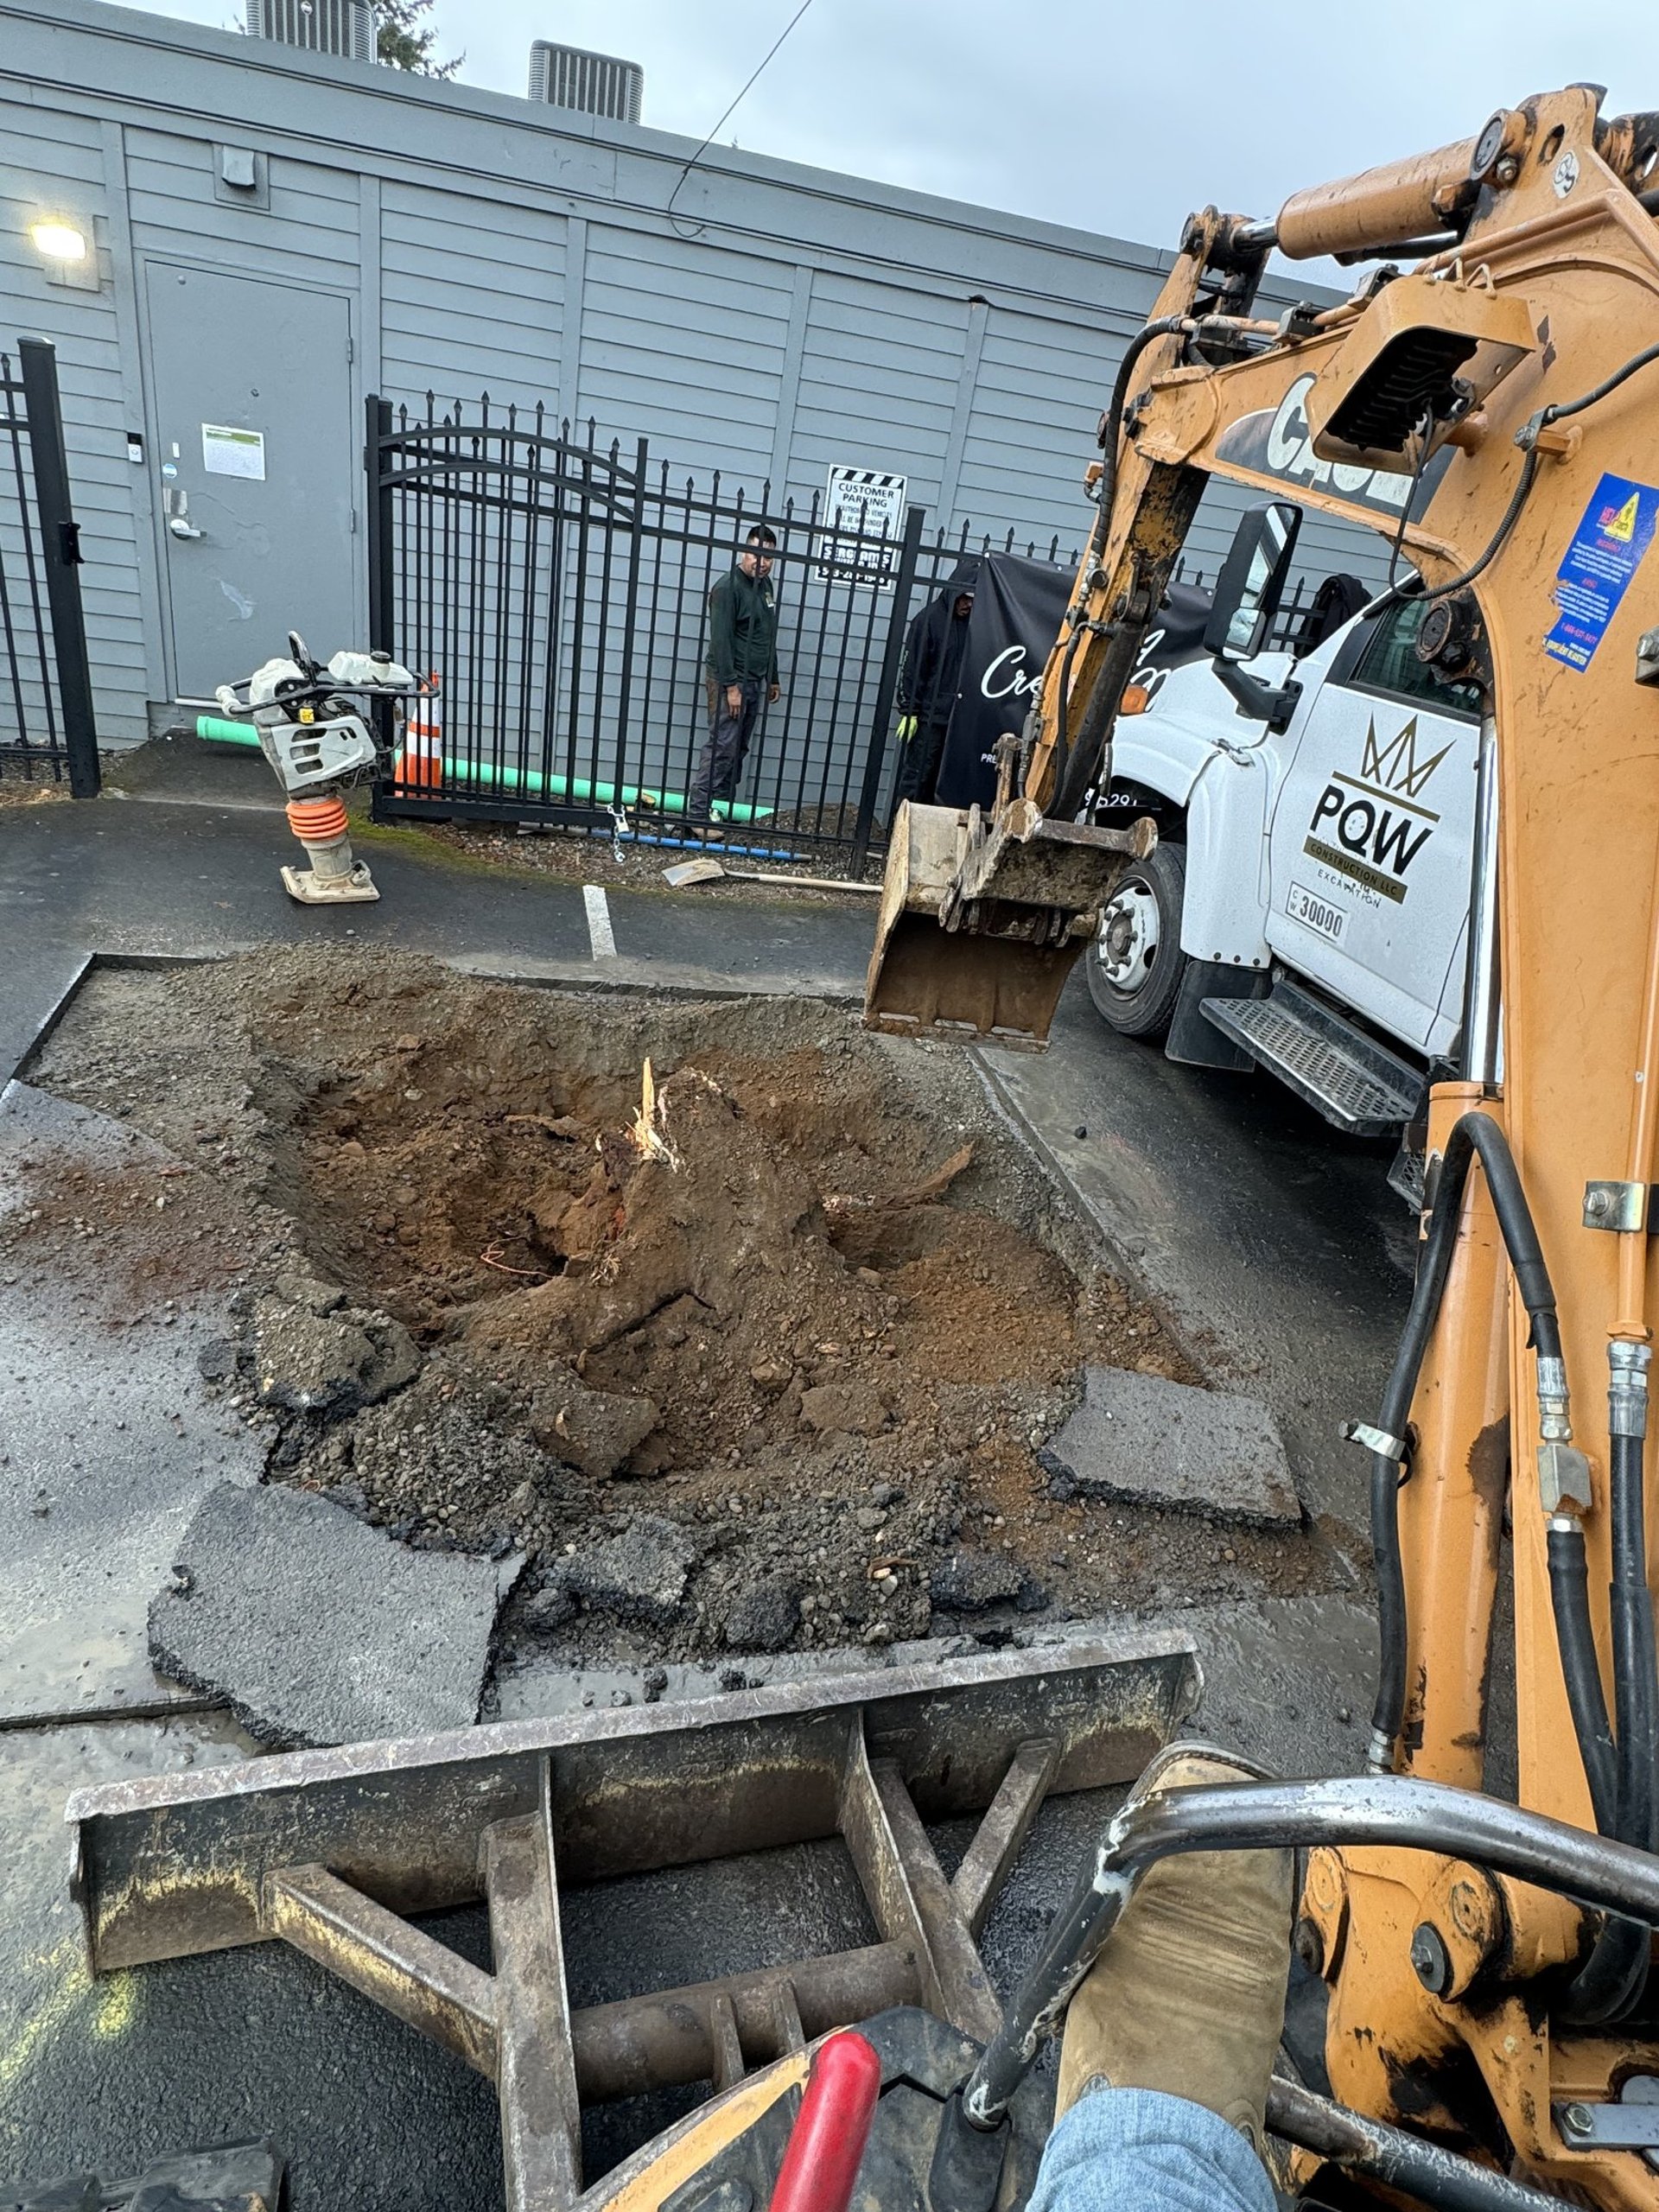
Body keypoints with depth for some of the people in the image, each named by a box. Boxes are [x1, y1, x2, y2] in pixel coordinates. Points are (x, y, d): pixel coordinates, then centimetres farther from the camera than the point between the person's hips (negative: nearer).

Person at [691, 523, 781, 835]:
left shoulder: (766, 586, 13)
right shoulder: (728, 587, -13)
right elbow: (720, 639, -18)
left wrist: (772, 678, 22)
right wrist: (730, 685, -22)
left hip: (753, 681, 8)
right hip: (730, 680, -8)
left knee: (738, 748, 10)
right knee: (722, 747, -11)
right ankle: (698, 813, -9)